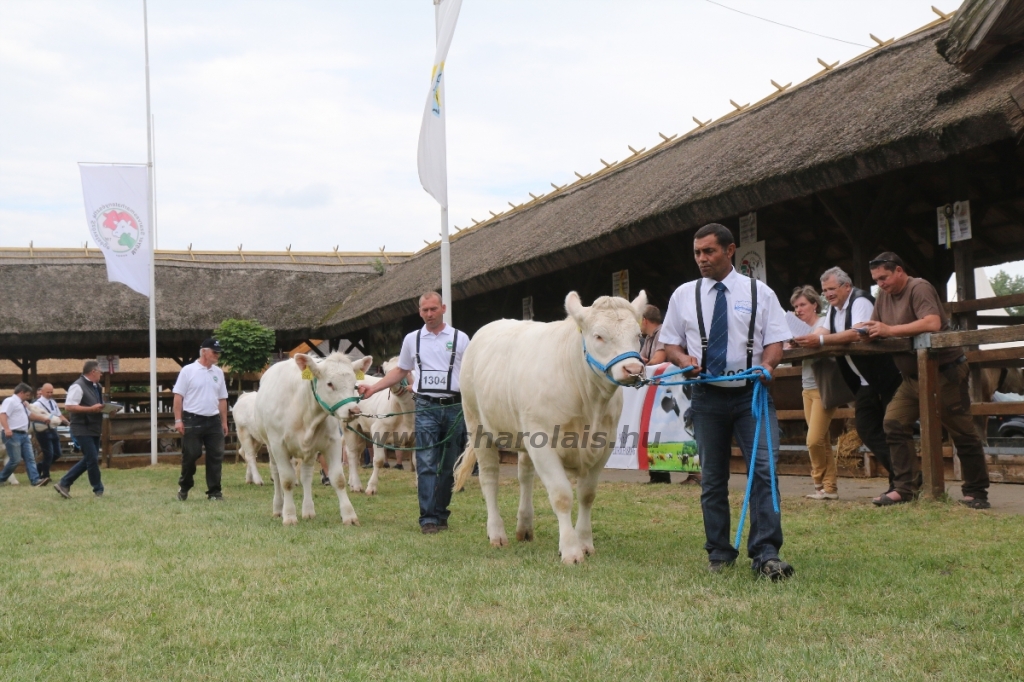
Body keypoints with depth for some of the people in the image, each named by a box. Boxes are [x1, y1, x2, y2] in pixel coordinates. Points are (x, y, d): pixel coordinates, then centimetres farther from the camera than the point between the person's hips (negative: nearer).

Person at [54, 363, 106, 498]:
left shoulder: (96, 387, 15)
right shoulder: (78, 386, -14)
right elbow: (69, 406, -22)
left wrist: (102, 408, 6)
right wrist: (91, 409, -23)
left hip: (94, 429, 10)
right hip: (83, 429, -10)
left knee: (88, 460, 12)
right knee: (92, 459, -5)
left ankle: (64, 484, 19)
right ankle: (98, 490, 6)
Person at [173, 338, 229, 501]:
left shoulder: (218, 372, 11)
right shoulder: (188, 371, -3)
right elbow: (178, 396, -4)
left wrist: (224, 422, 13)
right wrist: (178, 420, -10)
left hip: (213, 420, 4)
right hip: (192, 420, -4)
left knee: (216, 457, 1)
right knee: (190, 456, 1)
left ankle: (214, 492, 7)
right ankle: (184, 487, 20)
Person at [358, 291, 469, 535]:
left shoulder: (460, 339, 6)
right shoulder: (412, 339, 12)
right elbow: (400, 371, 21)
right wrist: (373, 388, 12)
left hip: (455, 407, 0)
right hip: (425, 407, 0)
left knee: (448, 466, 5)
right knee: (426, 464, -8)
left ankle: (441, 515, 14)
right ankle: (428, 519, -10)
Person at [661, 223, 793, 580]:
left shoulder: (759, 293, 5)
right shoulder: (684, 295, 8)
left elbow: (775, 342, 3)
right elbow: (671, 344, 12)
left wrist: (766, 364, -19)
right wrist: (684, 359, -11)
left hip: (752, 393, -2)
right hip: (707, 395, 2)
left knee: (763, 468, -15)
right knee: (712, 478, 7)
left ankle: (765, 554, -15)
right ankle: (719, 554, 18)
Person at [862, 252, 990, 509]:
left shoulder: (919, 288, -17)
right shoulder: (884, 295, 8)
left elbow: (932, 323, -31)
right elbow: (875, 331, 13)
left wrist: (890, 330, -27)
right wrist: (868, 331, -12)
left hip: (943, 372, -8)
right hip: (912, 376, 8)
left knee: (962, 432, -1)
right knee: (894, 423, -4)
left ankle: (976, 492, 9)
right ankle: (904, 488, 0)